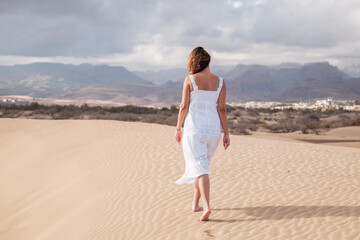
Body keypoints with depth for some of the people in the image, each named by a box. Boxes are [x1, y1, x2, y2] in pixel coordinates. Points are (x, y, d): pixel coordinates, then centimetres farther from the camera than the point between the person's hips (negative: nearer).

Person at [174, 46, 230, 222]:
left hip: (194, 128, -3)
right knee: (203, 165, 19)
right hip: (213, 128, 4)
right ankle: (195, 204, 28)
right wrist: (226, 133, 4)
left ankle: (206, 206, -20)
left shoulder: (190, 80, -5)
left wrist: (178, 129, 4)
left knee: (200, 168, -4)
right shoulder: (220, 82, 1)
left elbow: (184, 106, -5)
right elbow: (221, 109, 0)